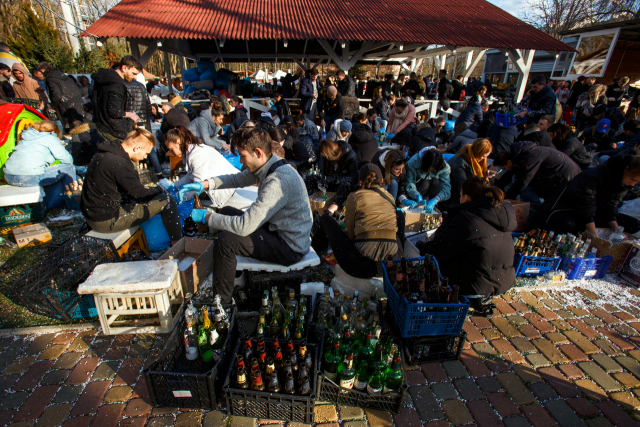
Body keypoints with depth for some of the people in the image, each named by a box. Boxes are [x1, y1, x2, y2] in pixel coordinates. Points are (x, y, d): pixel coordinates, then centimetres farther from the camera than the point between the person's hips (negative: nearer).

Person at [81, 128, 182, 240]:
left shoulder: (105, 154, 5)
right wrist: (159, 189, 3)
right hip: (107, 221, -10)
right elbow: (140, 194, -15)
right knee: (166, 200, -11)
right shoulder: (120, 164, -26)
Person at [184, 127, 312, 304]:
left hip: (290, 248, -10)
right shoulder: (266, 167, -1)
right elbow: (236, 179, 14)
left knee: (226, 240, -20)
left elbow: (245, 226, -31)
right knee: (227, 212, 14)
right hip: (276, 228, 10)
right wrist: (204, 185, 0)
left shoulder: (278, 182, -31)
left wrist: (207, 217, -17)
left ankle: (221, 300, 5)